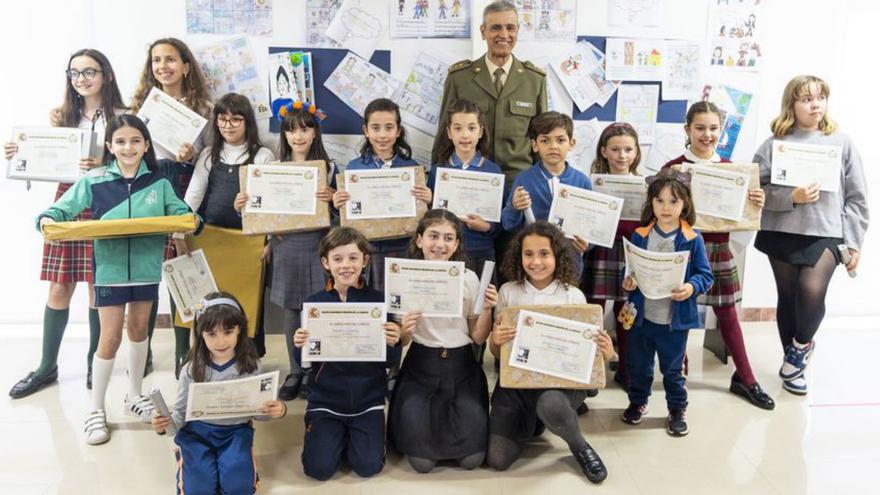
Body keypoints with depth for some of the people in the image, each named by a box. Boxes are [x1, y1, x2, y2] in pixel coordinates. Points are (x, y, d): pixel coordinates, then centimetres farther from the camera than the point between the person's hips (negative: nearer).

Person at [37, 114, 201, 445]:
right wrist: (48, 219, -22)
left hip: (146, 266, 3)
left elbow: (179, 211, 0)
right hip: (110, 268, -2)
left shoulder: (158, 182, 2)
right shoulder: (94, 181, -4)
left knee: (138, 330, 16)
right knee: (110, 338, -1)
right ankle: (96, 410, 16)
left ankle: (134, 395, 35)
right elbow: (63, 208, -2)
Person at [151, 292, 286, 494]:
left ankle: (230, 463, 16)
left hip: (236, 432, 0)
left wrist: (278, 409, -23)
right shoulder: (192, 370, -7)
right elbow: (181, 413, 0)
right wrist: (166, 424, -23)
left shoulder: (250, 366, -5)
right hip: (197, 432, 0)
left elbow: (259, 409, 0)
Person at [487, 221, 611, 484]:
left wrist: (606, 353, -18)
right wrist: (495, 340, -18)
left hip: (560, 377, -2)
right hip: (516, 377, 2)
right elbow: (496, 352, 6)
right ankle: (530, 422, 25)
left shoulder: (573, 296, -2)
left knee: (550, 405, -40)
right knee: (498, 459, -9)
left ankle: (579, 446, -3)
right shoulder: (508, 292, 0)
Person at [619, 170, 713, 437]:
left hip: (675, 319, -2)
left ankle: (677, 410, 33)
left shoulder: (692, 239, -9)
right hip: (642, 316, 2)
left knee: (673, 369, 13)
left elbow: (705, 275, -5)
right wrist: (628, 282, -13)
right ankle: (638, 401, 39)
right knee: (638, 365, 17)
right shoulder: (640, 236, -3)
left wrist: (692, 287, -24)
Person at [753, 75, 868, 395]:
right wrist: (791, 197, -17)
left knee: (812, 290, -20)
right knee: (787, 297, 9)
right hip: (782, 233, 1)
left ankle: (802, 344, 11)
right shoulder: (773, 144, 1)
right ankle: (794, 361, 29)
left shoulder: (841, 143, 3)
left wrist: (854, 243, 2)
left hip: (826, 234, -1)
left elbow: (856, 197, 5)